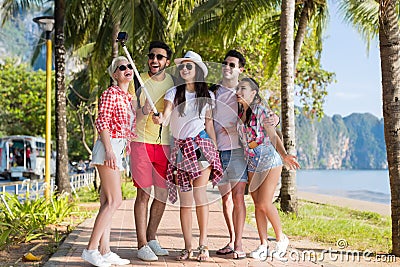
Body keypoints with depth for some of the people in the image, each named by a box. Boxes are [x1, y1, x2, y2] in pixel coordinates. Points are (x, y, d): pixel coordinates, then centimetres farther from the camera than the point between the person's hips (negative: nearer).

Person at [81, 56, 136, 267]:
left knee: (108, 202, 7)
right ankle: (91, 249, -10)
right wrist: (109, 149, -22)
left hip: (117, 150, 9)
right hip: (108, 147, -9)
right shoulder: (111, 93, -7)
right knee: (114, 200, -13)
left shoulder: (128, 97, 19)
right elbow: (102, 122, -15)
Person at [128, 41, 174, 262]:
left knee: (163, 193, 8)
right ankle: (142, 245, 0)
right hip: (141, 142, -4)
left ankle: (151, 238, 23)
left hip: (165, 143, 4)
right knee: (144, 192, -6)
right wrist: (142, 112, -23)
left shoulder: (173, 82, 9)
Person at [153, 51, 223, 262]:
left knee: (199, 193, -10)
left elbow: (209, 124, 13)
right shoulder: (173, 93, 5)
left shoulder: (207, 95, 10)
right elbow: (165, 117, -9)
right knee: (184, 198, 1)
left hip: (201, 145, 0)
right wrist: (159, 119, -32)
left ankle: (203, 244, -2)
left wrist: (215, 149, 9)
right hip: (180, 148, 1)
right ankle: (187, 247, 8)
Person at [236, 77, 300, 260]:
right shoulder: (239, 114, 7)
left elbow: (273, 136, -12)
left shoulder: (261, 111, -10)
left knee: (264, 204, -9)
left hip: (269, 161, -6)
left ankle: (281, 238, 12)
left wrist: (284, 155, -24)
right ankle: (263, 245, 12)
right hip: (253, 164, 6)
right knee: (258, 205, 5)